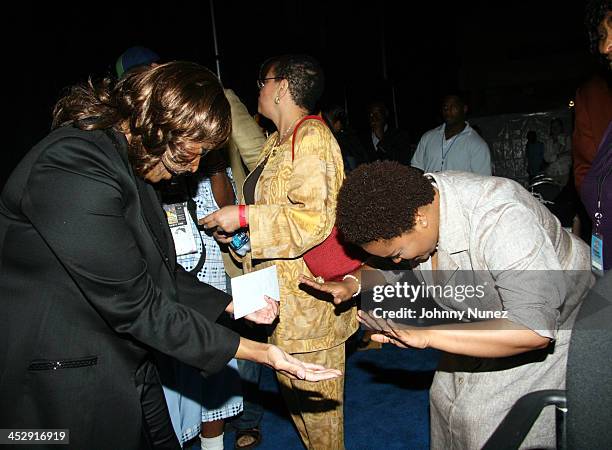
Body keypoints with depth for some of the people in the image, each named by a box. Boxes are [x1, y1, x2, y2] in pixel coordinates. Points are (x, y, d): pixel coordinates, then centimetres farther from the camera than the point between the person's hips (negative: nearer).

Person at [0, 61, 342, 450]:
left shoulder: (125, 163, 4)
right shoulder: (73, 170, -26)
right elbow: (134, 306, -24)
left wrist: (233, 303, 6)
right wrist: (260, 352, -20)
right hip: (67, 391, -8)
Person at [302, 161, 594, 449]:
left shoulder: (502, 222, -39)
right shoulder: (407, 204, -16)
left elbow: (535, 331, -42)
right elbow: (389, 259, 5)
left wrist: (426, 336, -45)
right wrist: (351, 285, -12)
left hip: (553, 321, -6)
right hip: (483, 318, 6)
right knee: (450, 396, 7)